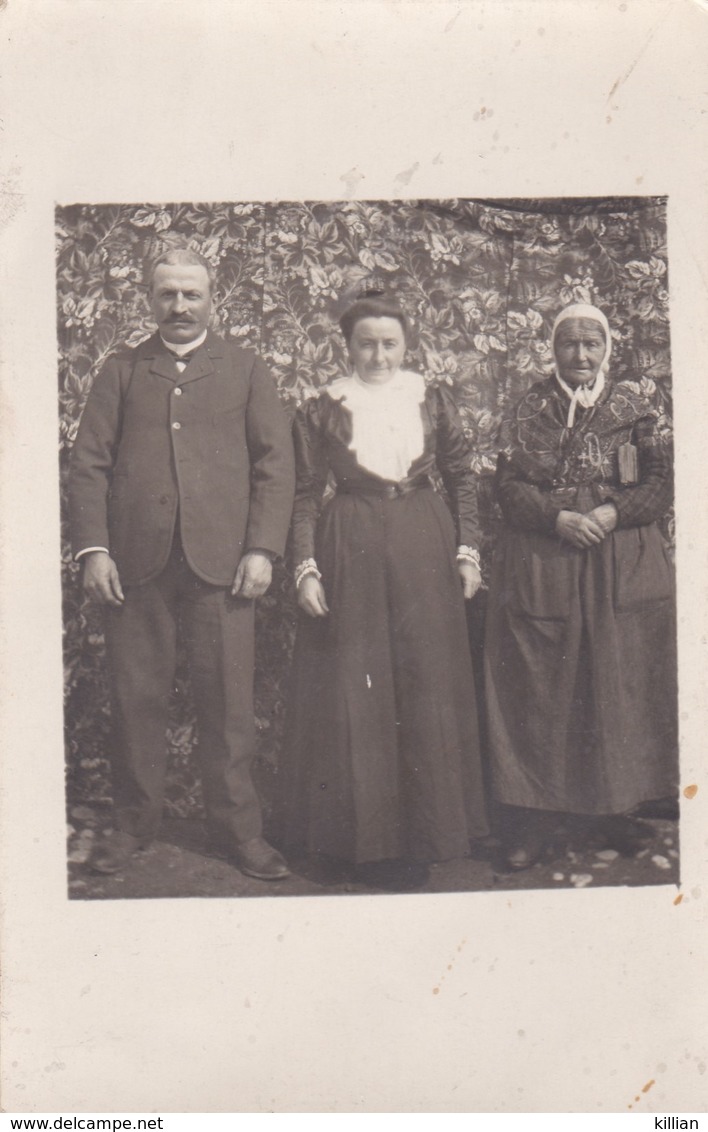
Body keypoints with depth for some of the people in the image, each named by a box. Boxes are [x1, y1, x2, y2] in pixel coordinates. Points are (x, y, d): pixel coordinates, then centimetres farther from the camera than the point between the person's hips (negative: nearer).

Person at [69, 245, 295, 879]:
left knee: (228, 700, 0)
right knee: (136, 697, 6)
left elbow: (275, 462, 7)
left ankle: (239, 830, 13)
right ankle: (135, 823, 21)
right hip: (134, 562, 1)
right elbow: (89, 464, 9)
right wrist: (92, 549, -3)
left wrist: (262, 548, -4)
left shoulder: (245, 369, 15)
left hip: (221, 560, -1)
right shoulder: (121, 372, 16)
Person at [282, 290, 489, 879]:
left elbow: (463, 478, 10)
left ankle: (428, 830, 18)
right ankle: (363, 831, 15)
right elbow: (305, 496, 2)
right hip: (350, 550, -1)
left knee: (428, 688, 5)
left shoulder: (434, 401, 7)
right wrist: (306, 568, -6)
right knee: (354, 692, 2)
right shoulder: (320, 411, 2)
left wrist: (468, 549, 3)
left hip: (424, 548, 2)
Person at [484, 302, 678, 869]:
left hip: (624, 562, 1)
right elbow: (509, 485, 2)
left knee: (620, 683, 2)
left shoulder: (634, 406, 8)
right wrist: (559, 517, -14)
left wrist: (613, 511, -13)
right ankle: (532, 817, 6)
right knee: (540, 687, -1)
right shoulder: (529, 410, 8)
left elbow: (663, 480, 3)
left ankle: (615, 811, 15)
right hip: (540, 562, 0)